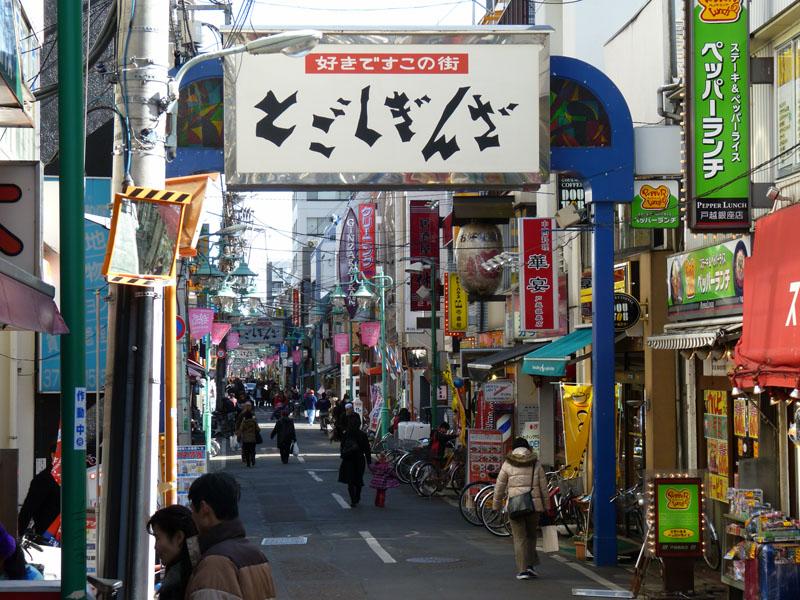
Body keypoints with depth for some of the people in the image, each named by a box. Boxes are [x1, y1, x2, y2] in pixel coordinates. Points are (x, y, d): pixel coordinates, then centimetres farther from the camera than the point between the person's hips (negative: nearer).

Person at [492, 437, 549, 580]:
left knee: (519, 538, 3)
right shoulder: (536, 464, 5)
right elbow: (543, 487, 6)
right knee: (531, 535, 18)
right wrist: (545, 506, 13)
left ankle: (522, 569, -3)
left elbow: (499, 486, 4)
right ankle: (530, 565, 10)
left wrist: (497, 505, 15)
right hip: (534, 504, 2)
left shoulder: (508, 465, 1)